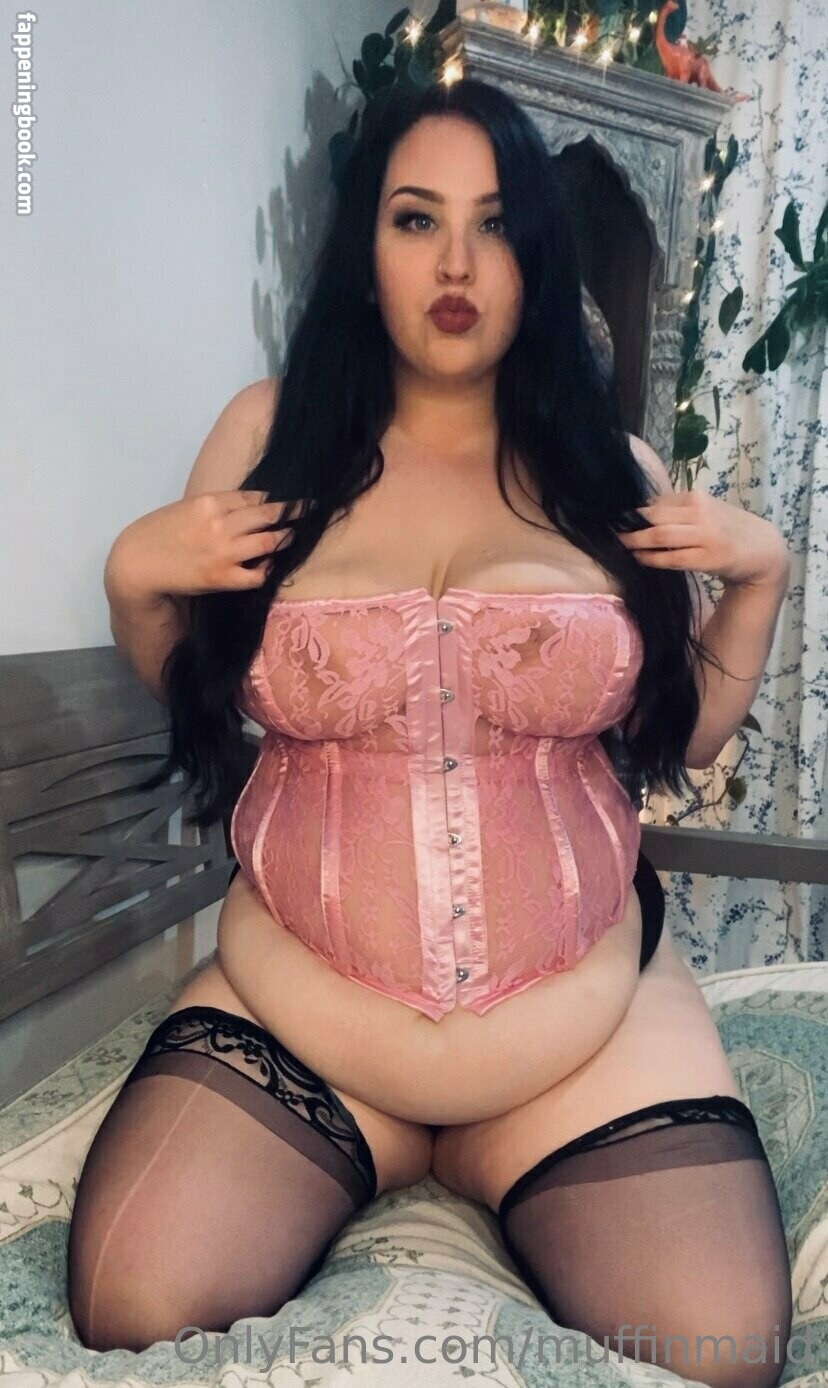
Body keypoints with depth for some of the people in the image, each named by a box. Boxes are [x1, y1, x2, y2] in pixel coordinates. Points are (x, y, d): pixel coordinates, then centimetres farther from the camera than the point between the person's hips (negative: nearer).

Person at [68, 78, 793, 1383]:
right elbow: (190, 700, 12)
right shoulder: (274, 432, 2)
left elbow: (687, 737, 11)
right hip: (293, 1013, 0)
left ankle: (479, 1157, 12)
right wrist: (135, 572, -7)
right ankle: (383, 1149, 10)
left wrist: (760, 570, -1)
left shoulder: (612, 469, 4)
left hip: (589, 1019, 1)